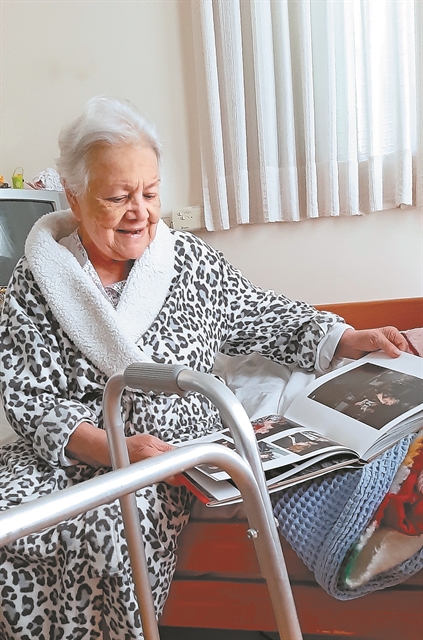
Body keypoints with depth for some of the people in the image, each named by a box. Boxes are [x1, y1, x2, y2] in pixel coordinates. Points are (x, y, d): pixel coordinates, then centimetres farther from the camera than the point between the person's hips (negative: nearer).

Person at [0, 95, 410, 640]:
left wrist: (350, 340, -2)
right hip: (66, 456, 1)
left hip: (177, 456, 0)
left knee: (106, 528, -29)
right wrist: (112, 448, -22)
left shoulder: (189, 259, 5)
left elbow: (261, 317, 11)